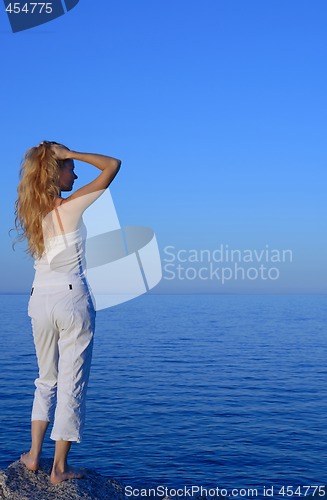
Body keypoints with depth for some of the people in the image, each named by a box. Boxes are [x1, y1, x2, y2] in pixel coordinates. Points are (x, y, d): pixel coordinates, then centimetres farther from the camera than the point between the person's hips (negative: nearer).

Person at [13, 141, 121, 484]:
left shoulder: (31, 211, 3)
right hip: (72, 298, -6)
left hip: (40, 299, 6)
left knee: (47, 379, 21)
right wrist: (70, 153, -7)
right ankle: (60, 468, 10)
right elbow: (113, 165, -9)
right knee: (72, 383, 4)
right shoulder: (71, 206, -13)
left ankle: (34, 455, 25)